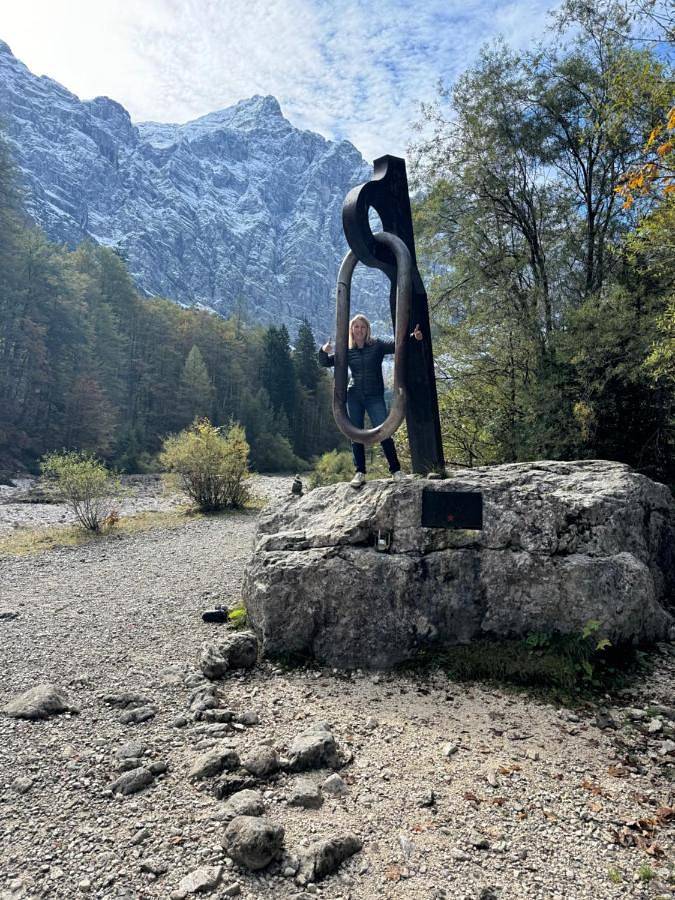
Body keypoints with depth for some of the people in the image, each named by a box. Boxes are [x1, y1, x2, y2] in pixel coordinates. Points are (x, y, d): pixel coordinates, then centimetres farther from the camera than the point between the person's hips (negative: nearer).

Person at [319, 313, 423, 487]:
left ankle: (395, 469, 2)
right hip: (354, 397, 3)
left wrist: (413, 337, -30)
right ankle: (360, 472, 13)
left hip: (375, 396, -3)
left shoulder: (377, 345, 1)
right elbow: (325, 363, 11)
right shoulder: (347, 351, 7)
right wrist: (324, 351, -11)